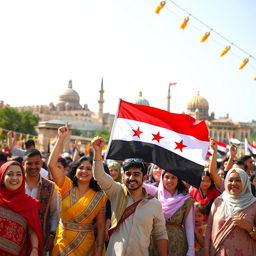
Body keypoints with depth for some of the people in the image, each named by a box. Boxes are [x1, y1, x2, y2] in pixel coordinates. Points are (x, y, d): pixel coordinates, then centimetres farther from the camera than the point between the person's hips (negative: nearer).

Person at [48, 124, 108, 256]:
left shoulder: (99, 196, -3)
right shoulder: (67, 187, -1)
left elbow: (101, 226, -3)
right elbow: (51, 164, -14)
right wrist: (61, 138, -17)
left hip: (86, 245, -1)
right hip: (62, 242, 1)